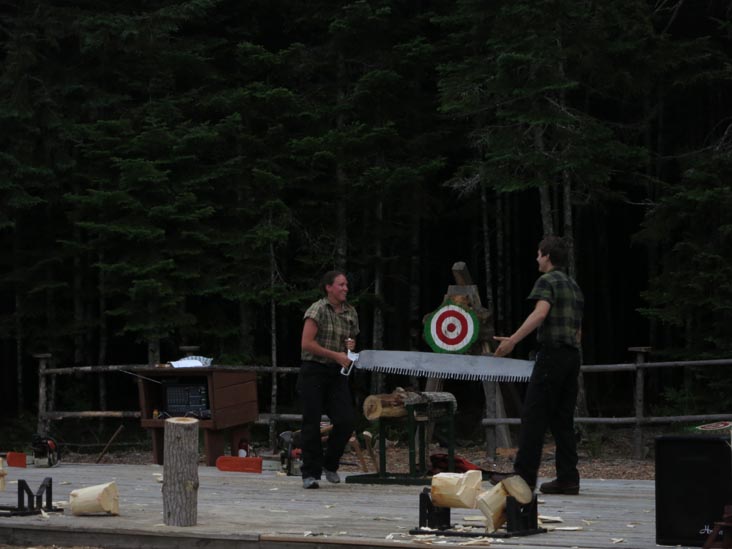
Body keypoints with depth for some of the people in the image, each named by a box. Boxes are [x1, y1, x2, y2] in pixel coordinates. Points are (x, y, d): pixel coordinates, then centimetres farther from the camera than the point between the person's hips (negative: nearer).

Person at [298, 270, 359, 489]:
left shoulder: (350, 313, 11)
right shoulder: (318, 309, -8)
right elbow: (307, 343, -15)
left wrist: (351, 345, 2)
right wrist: (336, 355, -16)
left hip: (336, 373, 5)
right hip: (314, 370, -5)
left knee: (347, 420, -5)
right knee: (312, 422, -4)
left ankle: (330, 464, 16)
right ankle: (310, 473, 2)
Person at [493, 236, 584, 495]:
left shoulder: (547, 281, -4)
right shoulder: (574, 286, 22)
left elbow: (540, 313, -22)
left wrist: (512, 340, -28)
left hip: (552, 353, -8)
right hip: (572, 355, 8)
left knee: (533, 415, -7)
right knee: (562, 419, 9)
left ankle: (524, 474, -10)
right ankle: (567, 477, 5)